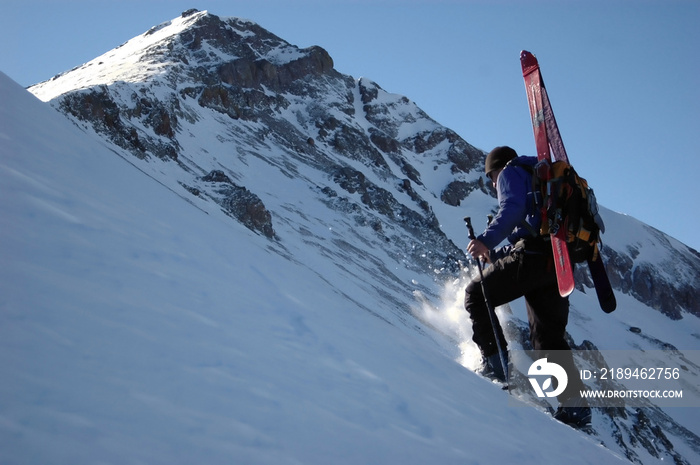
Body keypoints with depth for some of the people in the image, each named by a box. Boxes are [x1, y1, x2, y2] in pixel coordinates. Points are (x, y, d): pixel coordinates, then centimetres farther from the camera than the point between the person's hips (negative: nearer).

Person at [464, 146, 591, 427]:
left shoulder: (511, 172, 9)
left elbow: (512, 209, -14)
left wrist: (487, 240, -23)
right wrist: (495, 254, 34)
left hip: (534, 255, -9)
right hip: (559, 261, 9)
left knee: (477, 296, 3)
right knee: (549, 337, 11)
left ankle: (495, 363, -8)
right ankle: (576, 403, 4)